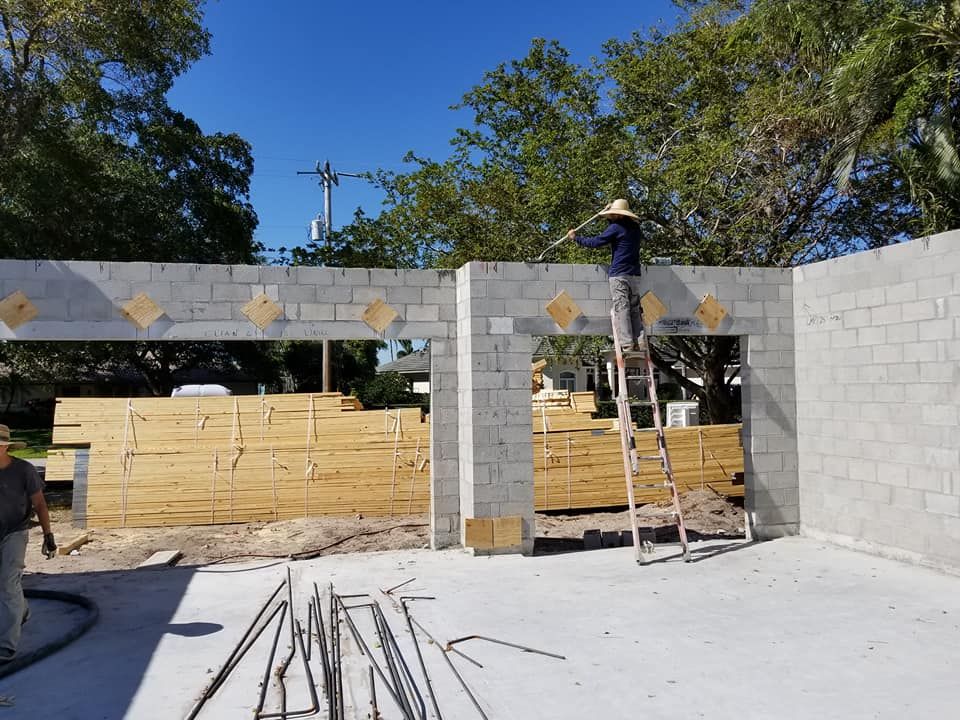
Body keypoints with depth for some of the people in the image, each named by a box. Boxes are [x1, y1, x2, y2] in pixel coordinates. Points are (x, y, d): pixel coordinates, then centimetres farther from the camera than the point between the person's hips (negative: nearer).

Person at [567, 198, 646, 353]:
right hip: (635, 275, 7)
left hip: (619, 275, -7)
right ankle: (640, 342, 2)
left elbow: (595, 242, -6)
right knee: (635, 309, 8)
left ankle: (627, 344, -12)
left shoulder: (616, 227, -7)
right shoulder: (635, 228, 14)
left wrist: (576, 238, 7)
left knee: (621, 308, -7)